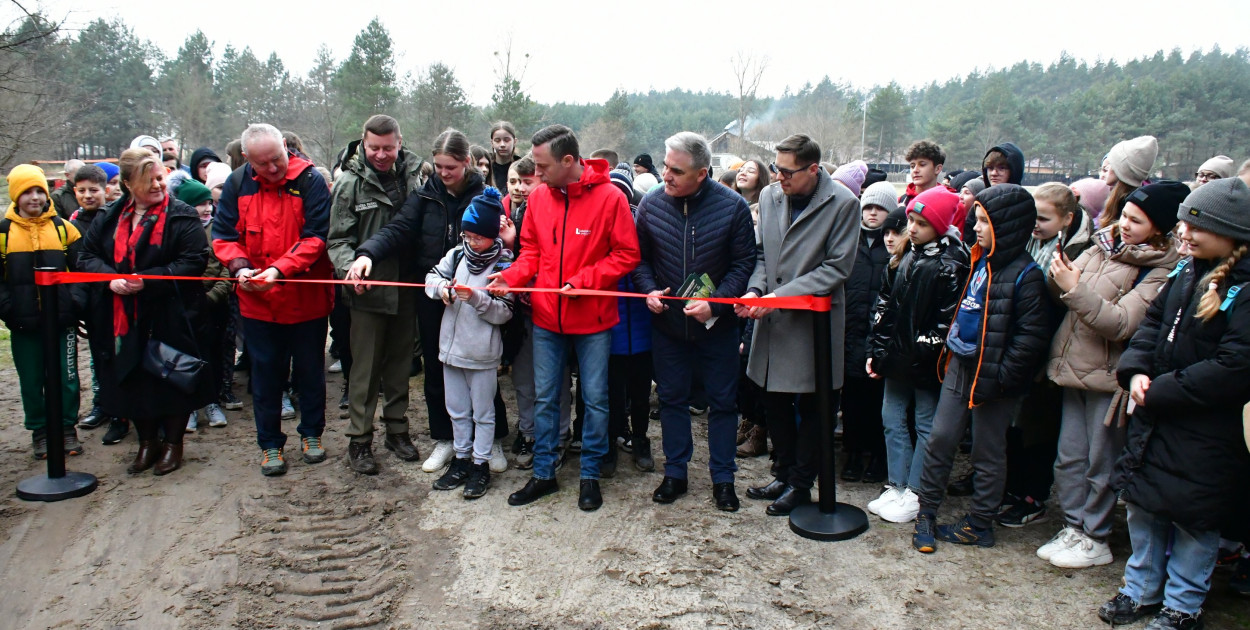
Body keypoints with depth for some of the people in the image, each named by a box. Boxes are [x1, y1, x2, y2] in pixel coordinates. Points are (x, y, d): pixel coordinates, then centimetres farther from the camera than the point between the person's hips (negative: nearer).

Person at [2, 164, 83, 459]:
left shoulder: (62, 227, 3)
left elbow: (80, 270, 7)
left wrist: (75, 304, -1)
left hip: (62, 320, 0)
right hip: (24, 323, 0)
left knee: (66, 376, 5)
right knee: (31, 380, 8)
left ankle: (67, 427, 19)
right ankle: (39, 431, 21)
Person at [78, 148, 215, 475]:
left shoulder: (183, 216, -6)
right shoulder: (110, 219, 10)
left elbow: (194, 261, -14)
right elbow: (87, 256, 11)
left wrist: (146, 280, -20)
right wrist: (111, 278, -10)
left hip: (171, 318, -5)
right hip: (126, 319, 5)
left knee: (173, 380, 5)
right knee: (134, 381, 12)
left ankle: (173, 443, 22)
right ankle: (147, 443, 29)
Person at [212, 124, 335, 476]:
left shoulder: (310, 181, -11)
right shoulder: (238, 184, 0)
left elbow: (316, 237, -16)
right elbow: (223, 236, 2)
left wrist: (280, 269, -27)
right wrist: (239, 267, -17)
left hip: (306, 300, -2)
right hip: (257, 301, 2)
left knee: (310, 371, 13)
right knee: (265, 374, 11)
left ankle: (312, 433, 32)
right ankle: (270, 444, 25)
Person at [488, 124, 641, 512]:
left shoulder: (609, 197, -12)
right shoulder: (538, 197, 0)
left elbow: (627, 254, -9)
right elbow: (532, 250, 10)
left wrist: (583, 280, -17)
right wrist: (510, 277, -8)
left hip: (592, 319, -4)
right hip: (546, 317, 4)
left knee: (595, 399, 8)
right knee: (545, 397, 13)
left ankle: (590, 474, 25)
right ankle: (543, 474, 28)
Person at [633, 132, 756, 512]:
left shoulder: (732, 206, -12)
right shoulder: (652, 204, -5)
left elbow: (743, 264, -8)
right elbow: (639, 257, 7)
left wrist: (714, 302, -19)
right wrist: (649, 290, -11)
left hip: (717, 324, -2)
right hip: (667, 323, 2)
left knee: (722, 402, 9)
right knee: (671, 398, 13)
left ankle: (723, 478, 24)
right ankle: (675, 473, 28)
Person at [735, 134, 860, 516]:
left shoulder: (843, 203, -11)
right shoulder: (769, 196, 3)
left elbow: (837, 267, -13)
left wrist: (780, 295, -19)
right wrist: (755, 290, -8)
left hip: (814, 320, -5)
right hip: (771, 318, 5)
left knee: (811, 406, 8)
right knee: (774, 402, 14)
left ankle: (801, 484, 24)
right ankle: (785, 473, 33)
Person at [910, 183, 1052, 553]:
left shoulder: (1025, 275, -17)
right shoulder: (981, 261, 8)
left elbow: (1032, 336, -20)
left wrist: (1000, 377, -20)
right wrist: (952, 343, 10)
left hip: (992, 375, -7)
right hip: (961, 365, 7)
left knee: (988, 452, 8)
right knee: (940, 439, 9)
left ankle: (980, 526, 23)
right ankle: (926, 514, 21)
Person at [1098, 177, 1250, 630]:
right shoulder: (1188, 271, 5)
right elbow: (1153, 321, 9)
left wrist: (1159, 392, -20)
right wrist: (1136, 370, -7)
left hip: (1207, 432, -7)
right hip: (1154, 415, 7)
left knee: (1194, 519, 9)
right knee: (1142, 504, 16)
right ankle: (1142, 589, 34)